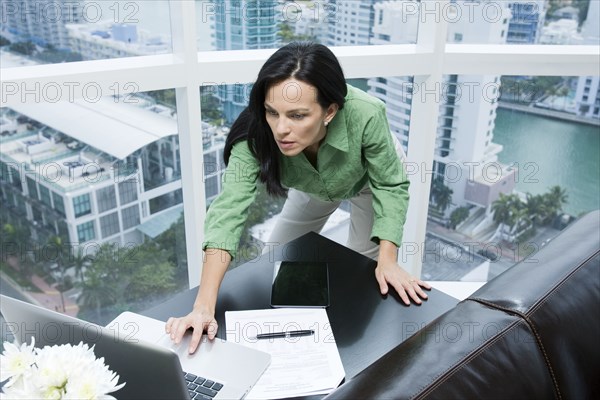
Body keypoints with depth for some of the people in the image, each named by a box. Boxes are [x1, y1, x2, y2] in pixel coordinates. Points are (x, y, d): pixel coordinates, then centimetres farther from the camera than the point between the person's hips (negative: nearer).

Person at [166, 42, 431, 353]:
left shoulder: (365, 116, -43)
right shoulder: (257, 133, -39)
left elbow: (391, 185, -28)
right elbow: (230, 207, -45)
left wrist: (388, 261, -35)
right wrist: (204, 306, -52)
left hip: (373, 176, -2)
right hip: (314, 186, 3)